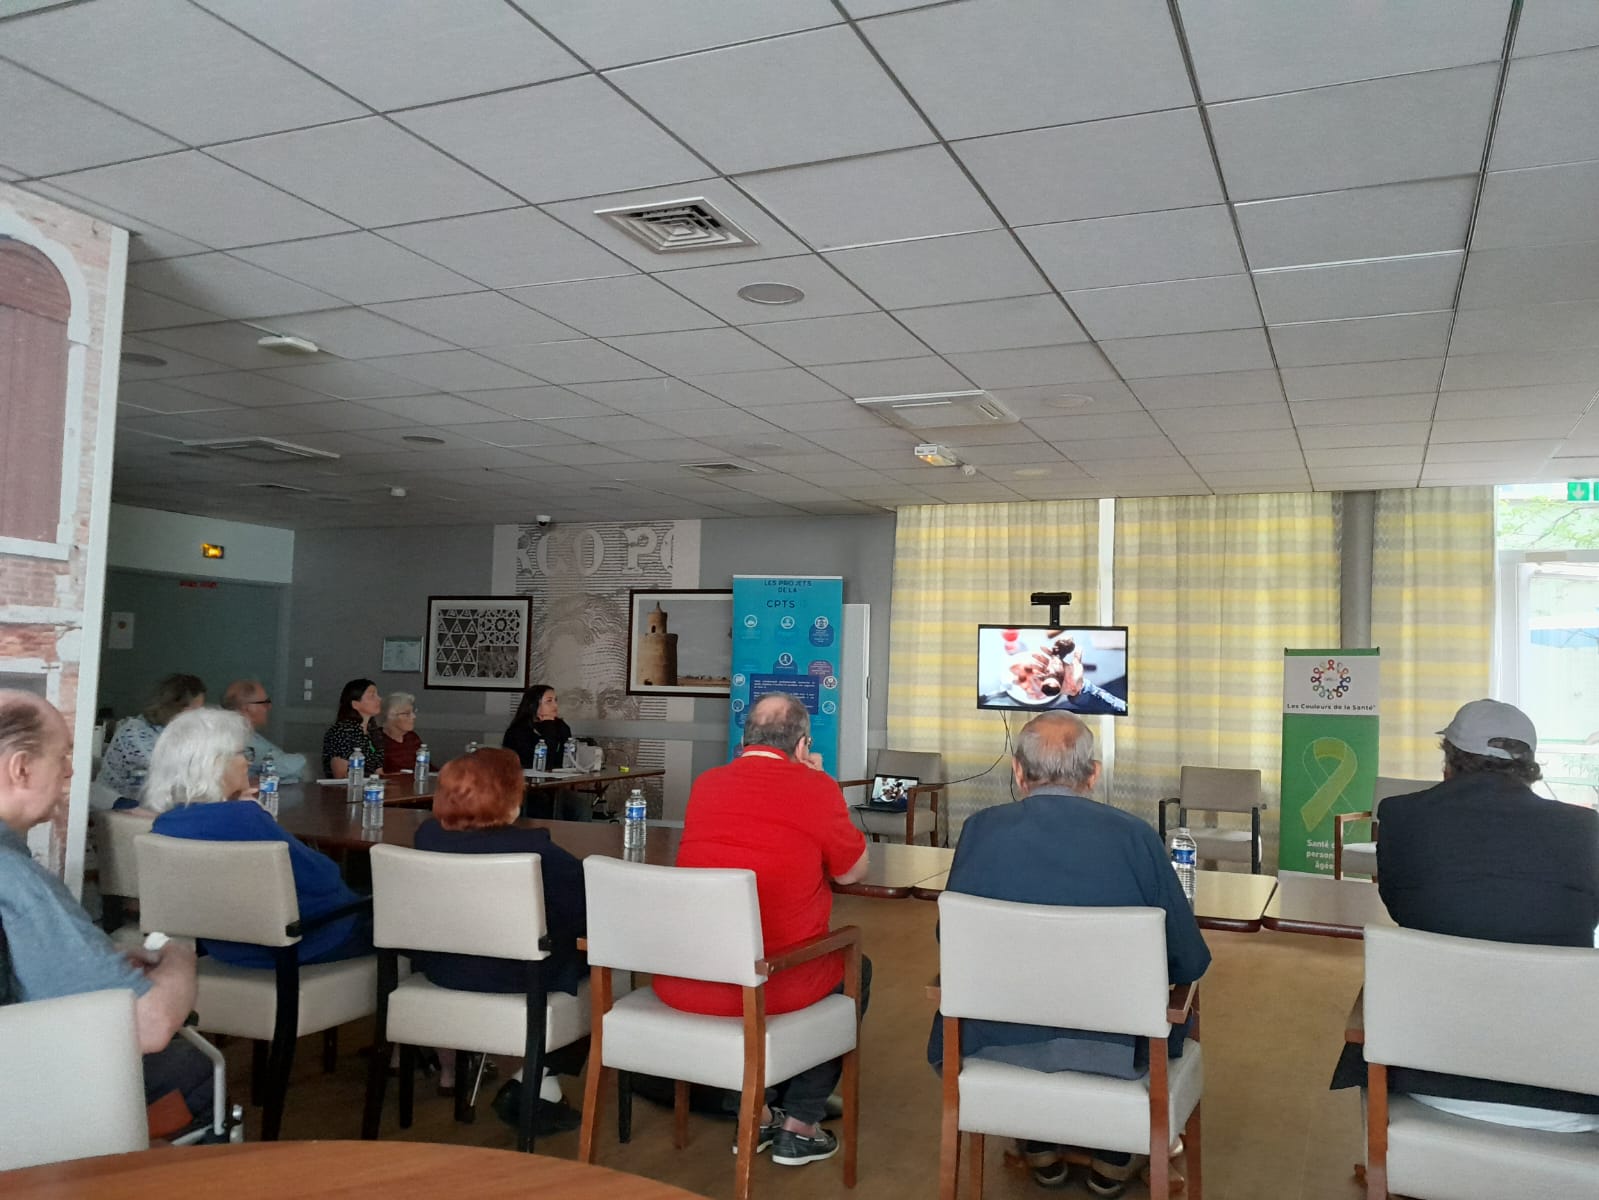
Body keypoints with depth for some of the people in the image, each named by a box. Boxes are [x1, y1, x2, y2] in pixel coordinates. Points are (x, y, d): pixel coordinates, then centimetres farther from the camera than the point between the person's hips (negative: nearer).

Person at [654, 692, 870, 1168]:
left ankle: (759, 1112, 35)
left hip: (680, 985, 5)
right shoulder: (815, 789, -8)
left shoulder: (705, 785, 7)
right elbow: (853, 871, 7)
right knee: (856, 969, 26)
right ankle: (800, 1124, 25)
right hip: (773, 987, -4)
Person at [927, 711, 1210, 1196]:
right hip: (1112, 1049, -1)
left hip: (1000, 1041, 1)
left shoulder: (980, 829, -11)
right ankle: (1113, 1160, 40)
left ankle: (1040, 1150, 43)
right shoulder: (1134, 835, -14)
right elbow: (1190, 961, -7)